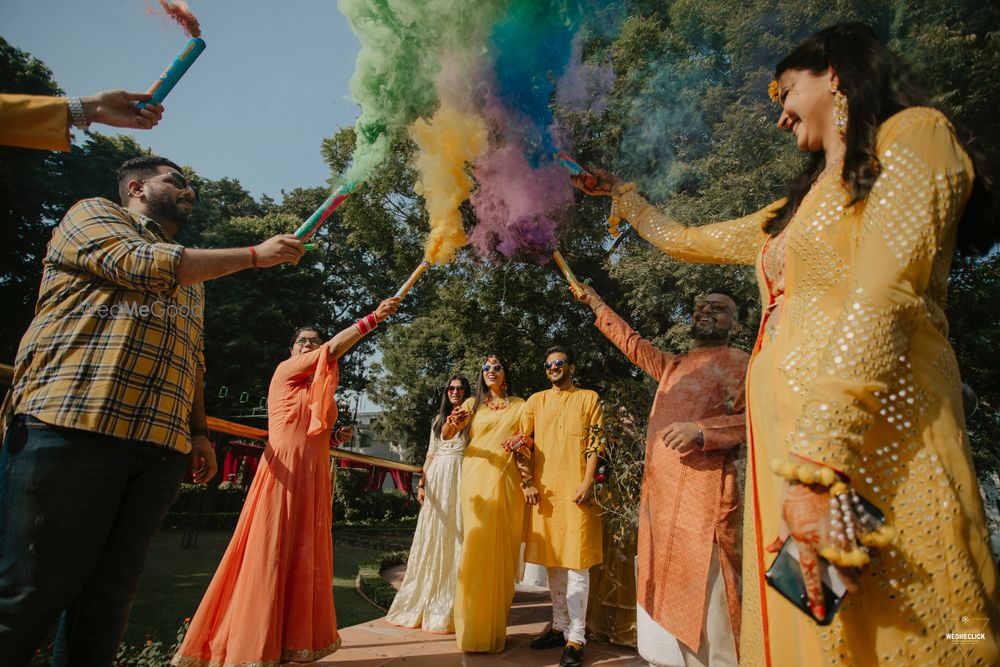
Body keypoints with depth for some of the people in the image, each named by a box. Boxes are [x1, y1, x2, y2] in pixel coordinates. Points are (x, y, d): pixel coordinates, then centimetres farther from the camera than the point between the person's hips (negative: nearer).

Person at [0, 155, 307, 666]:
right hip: (71, 425, -6)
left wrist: (199, 431, 14)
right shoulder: (93, 214, 13)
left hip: (161, 447, 6)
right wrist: (254, 255, -4)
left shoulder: (191, 276, 29)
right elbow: (139, 265, -8)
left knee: (109, 595, 6)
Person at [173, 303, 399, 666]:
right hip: (284, 473, -7)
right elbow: (334, 348, -12)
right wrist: (373, 318, -14)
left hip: (313, 477, 8)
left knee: (305, 556, 9)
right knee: (269, 553, -7)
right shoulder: (285, 370, 0)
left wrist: (336, 436, 9)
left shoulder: (322, 391, 20)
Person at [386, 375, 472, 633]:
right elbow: (430, 455, 17)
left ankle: (449, 605, 6)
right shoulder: (438, 419, 18)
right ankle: (426, 600, 15)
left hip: (461, 478, -4)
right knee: (432, 538, 5)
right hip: (437, 479, 4)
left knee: (455, 538, -3)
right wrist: (422, 483, 8)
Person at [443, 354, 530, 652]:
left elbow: (525, 447, 6)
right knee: (477, 546, -4)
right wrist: (453, 423, -16)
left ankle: (496, 626, 15)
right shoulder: (473, 403, 11)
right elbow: (445, 435, 5)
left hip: (506, 480, 0)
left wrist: (528, 481, -9)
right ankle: (474, 628, 6)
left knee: (501, 551, 2)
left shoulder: (519, 406, 10)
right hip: (476, 479, 0)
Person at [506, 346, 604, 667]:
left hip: (576, 489, -3)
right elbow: (523, 441, 9)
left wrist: (587, 482, -10)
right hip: (544, 488, 4)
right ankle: (559, 626, 24)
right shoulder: (536, 400, 13)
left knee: (577, 563, -4)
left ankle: (576, 638, 3)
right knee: (552, 561, 11)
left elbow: (595, 444, 0)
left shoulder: (589, 398, 5)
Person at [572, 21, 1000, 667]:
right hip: (786, 440, 7)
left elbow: (882, 298, -15)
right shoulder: (802, 204, 24)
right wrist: (621, 193, 48)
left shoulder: (915, 135, 2)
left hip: (873, 440, -7)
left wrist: (819, 464, -24)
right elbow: (687, 240, 36)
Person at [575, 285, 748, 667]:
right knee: (663, 588, 11)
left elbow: (754, 420, -7)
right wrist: (594, 302, 33)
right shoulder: (673, 367, 23)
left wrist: (700, 430, -22)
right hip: (658, 489, 7)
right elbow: (631, 342, 31)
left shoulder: (742, 364, 5)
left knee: (701, 588, -7)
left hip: (701, 489, -6)